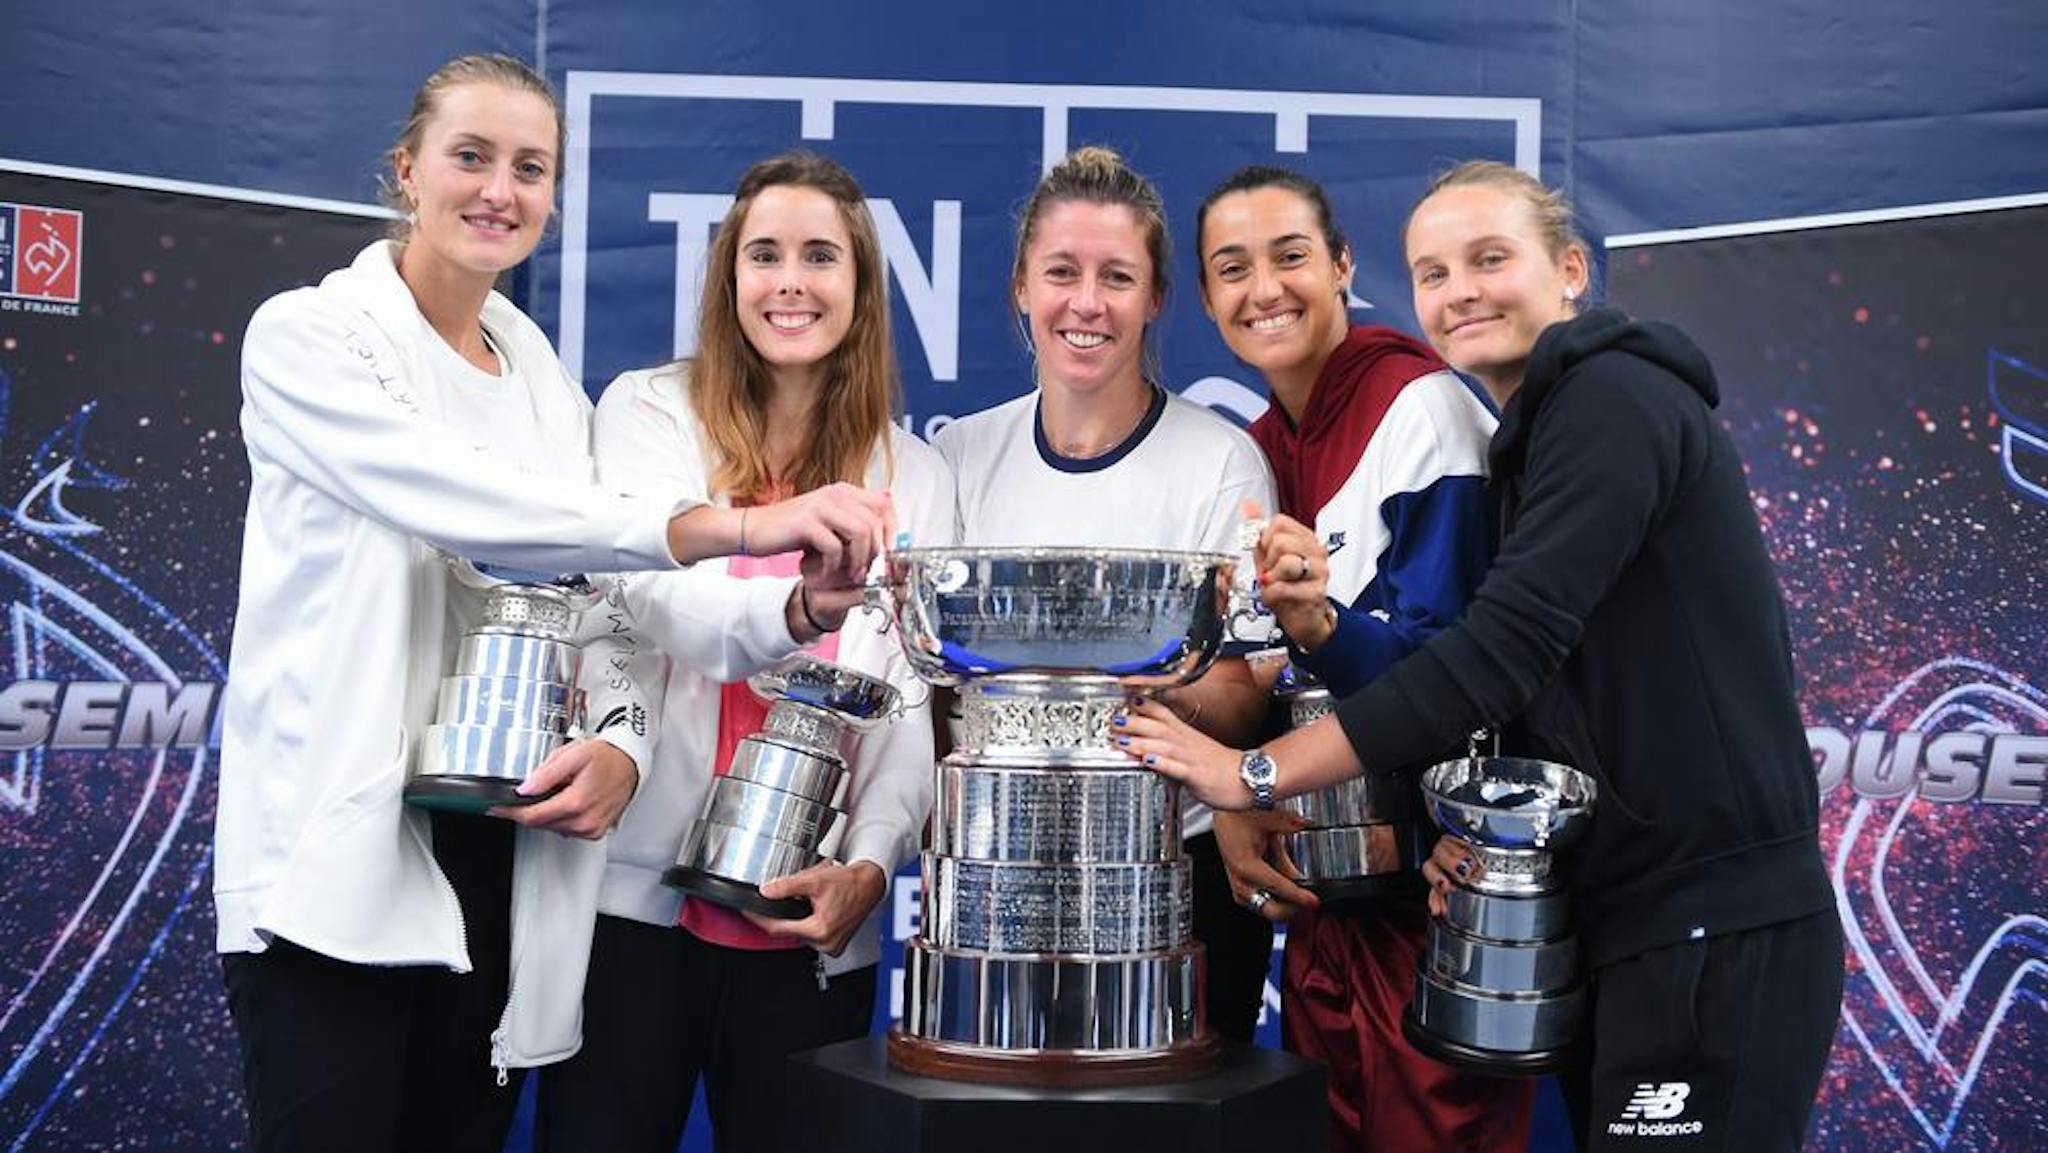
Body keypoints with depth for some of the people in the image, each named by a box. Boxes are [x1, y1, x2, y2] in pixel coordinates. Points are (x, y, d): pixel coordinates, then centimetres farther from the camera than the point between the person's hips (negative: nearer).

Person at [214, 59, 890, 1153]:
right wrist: (727, 522, -33)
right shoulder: (306, 335, -4)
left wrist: (619, 747, -11)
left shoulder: (549, 382, 13)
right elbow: (472, 509, -22)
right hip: (340, 856, -5)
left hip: (507, 864, 5)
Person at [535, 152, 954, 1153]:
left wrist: (871, 863, -12)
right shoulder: (647, 412, 1)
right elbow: (665, 606, -16)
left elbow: (913, 702, 4)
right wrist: (802, 609, -36)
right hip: (639, 892, -2)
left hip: (812, 921, 2)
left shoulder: (913, 475, 9)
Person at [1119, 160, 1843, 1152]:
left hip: (1715, 931, -9)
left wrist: (1256, 771, -20)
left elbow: (1504, 645, -23)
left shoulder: (1614, 399, -13)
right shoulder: (1534, 439, 16)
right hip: (1632, 922, 9)